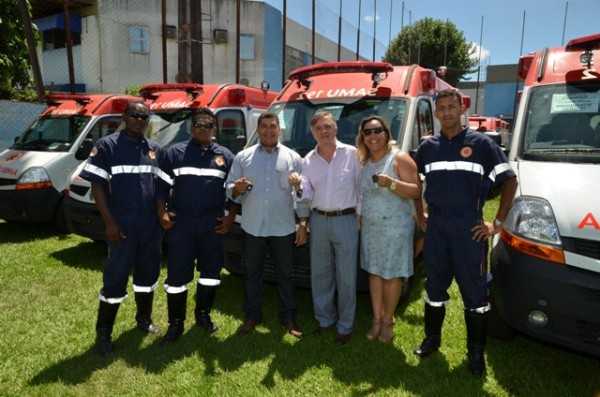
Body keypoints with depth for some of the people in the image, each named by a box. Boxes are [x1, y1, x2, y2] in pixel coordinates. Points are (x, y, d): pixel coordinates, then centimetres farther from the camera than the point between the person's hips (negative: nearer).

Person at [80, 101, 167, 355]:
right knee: (115, 278, 1)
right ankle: (103, 332, 16)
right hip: (123, 226, -5)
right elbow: (97, 185, -8)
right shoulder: (107, 146, -5)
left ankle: (144, 319, 34)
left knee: (148, 273, 15)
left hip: (151, 225, 5)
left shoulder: (153, 149, 11)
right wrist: (109, 222, -14)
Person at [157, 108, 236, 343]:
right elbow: (161, 185, 5)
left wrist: (231, 217, 3)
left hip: (213, 225, 2)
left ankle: (203, 314, 30)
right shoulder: (175, 152, 5)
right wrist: (162, 213, -6)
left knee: (211, 271, 11)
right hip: (180, 223, -2)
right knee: (177, 274, 2)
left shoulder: (225, 156, 10)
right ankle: (176, 323, 16)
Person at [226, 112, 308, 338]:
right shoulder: (243, 157, 5)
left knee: (285, 275, 9)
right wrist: (236, 189, -19)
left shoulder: (293, 158, 3)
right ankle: (252, 316, 26)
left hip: (283, 228, -1)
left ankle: (288, 317, 23)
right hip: (253, 228, 1)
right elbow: (229, 188, 5)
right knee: (253, 274, 12)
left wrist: (303, 224, -2)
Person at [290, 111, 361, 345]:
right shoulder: (308, 160, 8)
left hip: (346, 220, -3)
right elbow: (307, 196, 6)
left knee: (346, 277, 2)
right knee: (320, 274, 11)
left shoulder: (352, 154, -1)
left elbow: (362, 186, 1)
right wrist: (298, 187, -15)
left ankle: (345, 326, 17)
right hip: (319, 221, 4)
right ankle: (324, 319, 28)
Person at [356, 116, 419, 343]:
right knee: (374, 272, 9)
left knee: (391, 275, 0)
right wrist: (360, 219, 12)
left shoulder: (399, 158, -6)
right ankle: (376, 319, 20)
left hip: (395, 226, -6)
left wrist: (391, 183, -26)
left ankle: (388, 321, 15)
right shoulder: (363, 162, 12)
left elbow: (416, 191, -12)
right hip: (369, 226, 6)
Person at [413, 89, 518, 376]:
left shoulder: (481, 143, -1)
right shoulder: (427, 147, 9)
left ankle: (476, 352, 21)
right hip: (435, 228, 3)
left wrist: (497, 223, -3)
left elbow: (510, 181, 1)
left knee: (474, 291, 5)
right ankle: (431, 339, 31)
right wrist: (419, 216, 11)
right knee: (434, 287, 14)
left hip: (469, 229, -3)